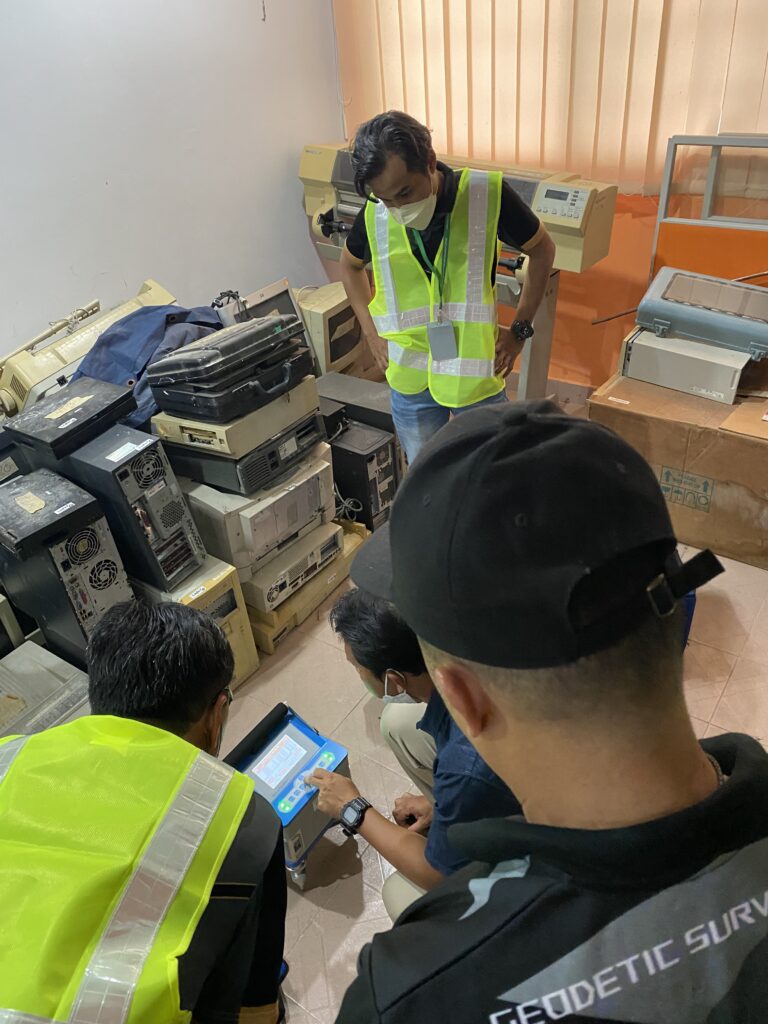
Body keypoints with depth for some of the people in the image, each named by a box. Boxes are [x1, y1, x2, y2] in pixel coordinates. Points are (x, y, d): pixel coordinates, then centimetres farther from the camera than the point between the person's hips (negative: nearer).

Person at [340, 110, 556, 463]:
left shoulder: (488, 194, -16)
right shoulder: (374, 215, -8)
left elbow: (542, 250, 0)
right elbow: (350, 264, 14)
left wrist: (520, 329, -4)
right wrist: (371, 332, 5)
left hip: (476, 371, -2)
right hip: (410, 378, 2)